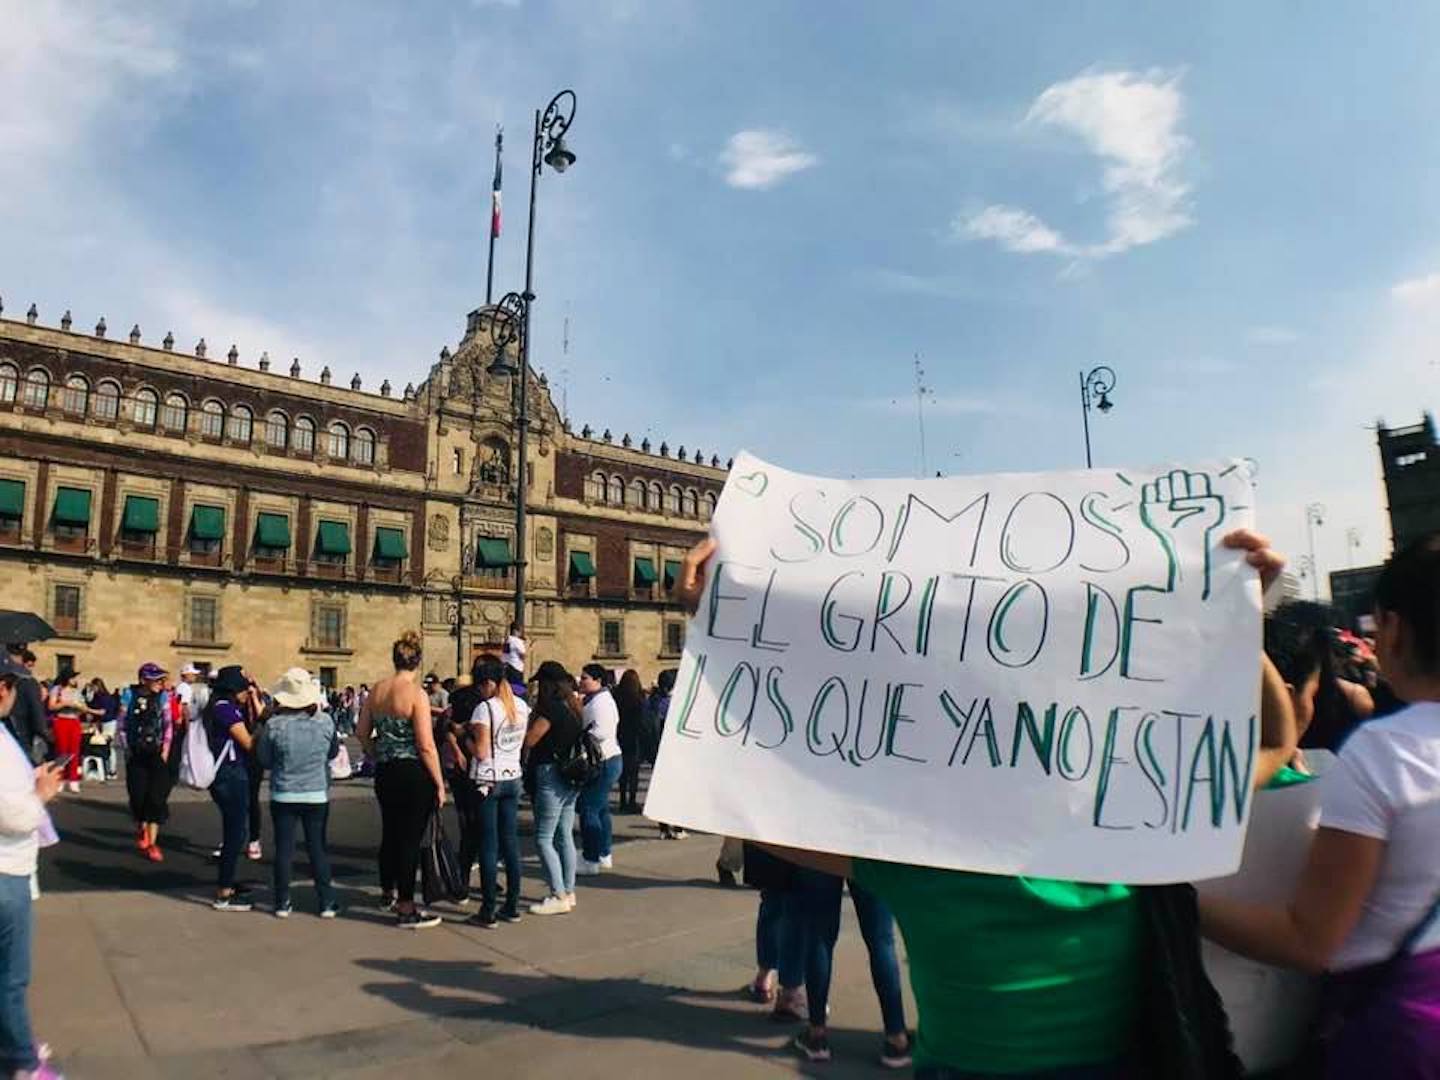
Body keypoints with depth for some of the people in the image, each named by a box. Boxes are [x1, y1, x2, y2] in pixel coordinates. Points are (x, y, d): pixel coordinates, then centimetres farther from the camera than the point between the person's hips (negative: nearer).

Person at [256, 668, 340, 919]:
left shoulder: (274, 724, -12)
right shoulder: (325, 722, -10)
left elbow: (264, 760, 0)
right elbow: (333, 753, 6)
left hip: (283, 795, -1)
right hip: (317, 795, 1)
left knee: (283, 849, 10)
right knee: (318, 848, 9)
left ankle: (282, 903, 17)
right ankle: (327, 903, 13)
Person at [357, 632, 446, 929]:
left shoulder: (377, 690, 3)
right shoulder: (416, 693, -17)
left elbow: (362, 733, 11)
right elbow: (426, 746, -18)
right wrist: (440, 783, -11)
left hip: (385, 772, 7)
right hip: (414, 774, -7)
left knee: (390, 833, 23)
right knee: (411, 838, 2)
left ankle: (388, 892, 42)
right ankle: (406, 910, 9)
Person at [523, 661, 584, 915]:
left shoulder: (552, 706, -16)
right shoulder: (572, 706, 10)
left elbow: (529, 740, -17)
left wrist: (531, 717, -3)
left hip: (552, 775, -9)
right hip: (571, 778, 9)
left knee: (543, 838, -2)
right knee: (565, 836, 14)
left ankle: (559, 896, -2)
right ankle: (568, 892, 20)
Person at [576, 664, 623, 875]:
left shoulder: (601, 701, -16)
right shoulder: (596, 699, 17)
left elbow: (600, 732, -25)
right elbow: (588, 727, 20)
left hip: (604, 761, -11)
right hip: (605, 761, 11)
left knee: (588, 810, -6)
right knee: (600, 809, 18)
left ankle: (591, 860, -1)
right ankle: (604, 855, 27)